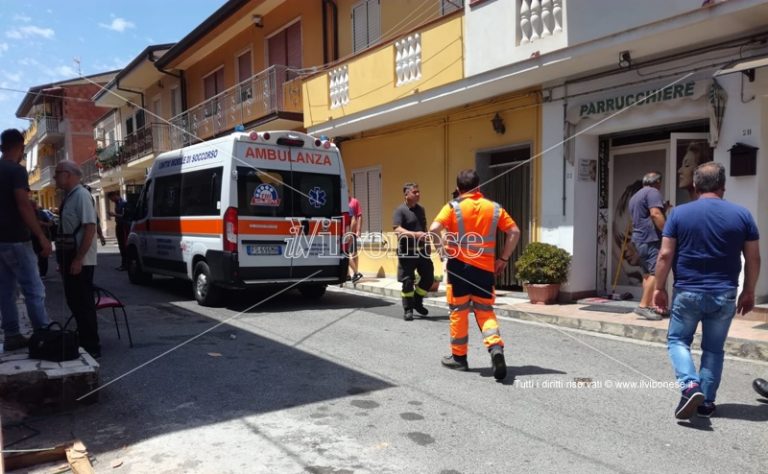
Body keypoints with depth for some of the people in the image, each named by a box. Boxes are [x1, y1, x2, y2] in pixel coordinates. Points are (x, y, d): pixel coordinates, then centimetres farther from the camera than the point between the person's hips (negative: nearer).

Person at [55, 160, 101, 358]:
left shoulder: (81, 195, -15)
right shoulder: (68, 196, 12)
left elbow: (90, 228, -22)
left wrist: (78, 259, -23)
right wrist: (63, 259, 17)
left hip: (80, 261, -9)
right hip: (69, 259, 9)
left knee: (83, 304, -2)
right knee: (74, 302, 16)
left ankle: (92, 347, 7)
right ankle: (84, 340, 28)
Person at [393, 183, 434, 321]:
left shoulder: (420, 209, 14)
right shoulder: (400, 210, -8)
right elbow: (397, 230, -21)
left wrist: (426, 240, 23)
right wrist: (415, 234, -31)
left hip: (422, 250, 6)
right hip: (407, 251, -6)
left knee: (428, 277, 7)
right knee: (407, 281, 0)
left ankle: (417, 302, 27)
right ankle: (408, 309, 12)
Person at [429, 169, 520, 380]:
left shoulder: (453, 207, -5)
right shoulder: (494, 208, 5)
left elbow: (433, 230, -16)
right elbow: (514, 232, 3)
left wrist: (442, 247, 0)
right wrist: (503, 258, 8)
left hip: (459, 266, -2)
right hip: (485, 268, 2)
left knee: (459, 312, 10)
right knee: (485, 312, 12)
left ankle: (459, 357, 20)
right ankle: (496, 347, -13)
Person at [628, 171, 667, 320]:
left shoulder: (635, 197, 25)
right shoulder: (653, 192, -5)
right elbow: (655, 213, -19)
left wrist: (663, 208, 39)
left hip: (640, 238, 10)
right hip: (650, 239, -10)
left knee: (647, 273, 10)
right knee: (656, 272, -14)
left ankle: (649, 305, 10)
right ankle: (643, 306, -18)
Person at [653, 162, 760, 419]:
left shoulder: (679, 213, -5)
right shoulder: (742, 214, 0)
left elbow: (665, 255, -7)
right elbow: (754, 259, 3)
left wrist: (659, 288, 3)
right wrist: (748, 292, 15)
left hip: (687, 292, -2)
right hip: (724, 295, 2)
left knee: (678, 340, 13)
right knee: (713, 348, 15)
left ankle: (690, 385, -9)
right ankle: (706, 402, 19)